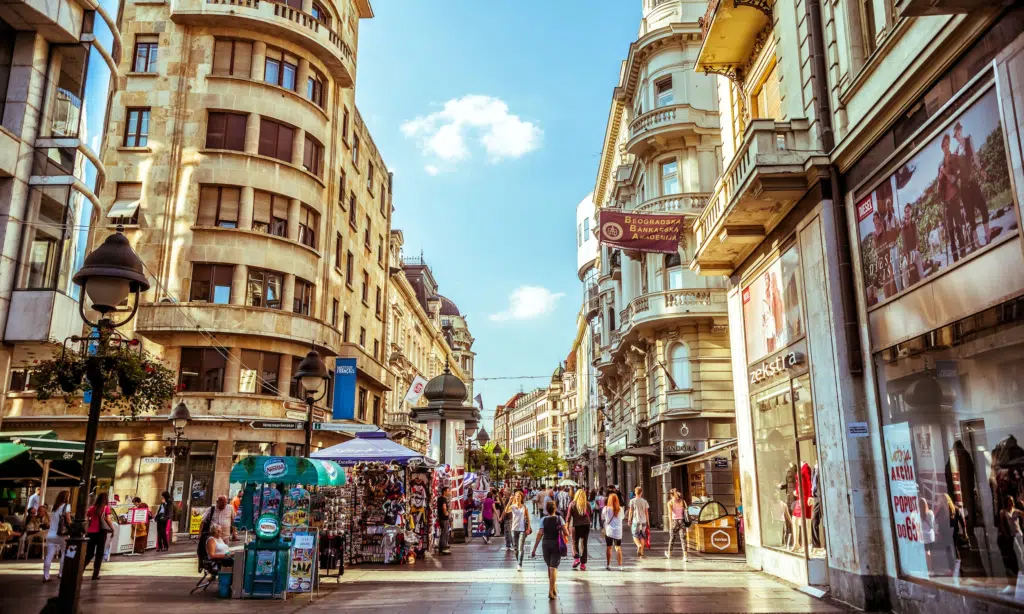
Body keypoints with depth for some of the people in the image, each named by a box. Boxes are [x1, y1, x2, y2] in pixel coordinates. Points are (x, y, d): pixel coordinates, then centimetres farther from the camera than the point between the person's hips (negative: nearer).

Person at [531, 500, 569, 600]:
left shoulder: (543, 520, -3)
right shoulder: (559, 519, -3)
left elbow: (539, 534, -11)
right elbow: (566, 533, -10)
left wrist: (534, 549, -10)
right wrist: (564, 536, 13)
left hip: (546, 544, 2)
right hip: (556, 544, -1)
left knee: (549, 567, 20)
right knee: (553, 567, -1)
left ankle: (553, 588, 33)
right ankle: (551, 591, -10)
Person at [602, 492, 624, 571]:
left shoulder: (606, 509, -9)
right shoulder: (620, 509, -4)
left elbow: (602, 518, 1)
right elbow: (622, 517, 9)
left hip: (609, 531, -1)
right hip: (618, 531, 1)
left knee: (608, 547, 10)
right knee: (618, 548, 9)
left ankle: (608, 565, 13)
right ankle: (620, 566, 4)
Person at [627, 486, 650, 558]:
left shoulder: (632, 501, -4)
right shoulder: (644, 501, 2)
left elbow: (631, 511, -3)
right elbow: (646, 512, 4)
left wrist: (629, 520, 8)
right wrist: (648, 521, 12)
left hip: (636, 521, -2)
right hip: (643, 521, 3)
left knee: (635, 536, 6)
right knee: (642, 537, 12)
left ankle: (639, 545, -24)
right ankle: (641, 553, 12)